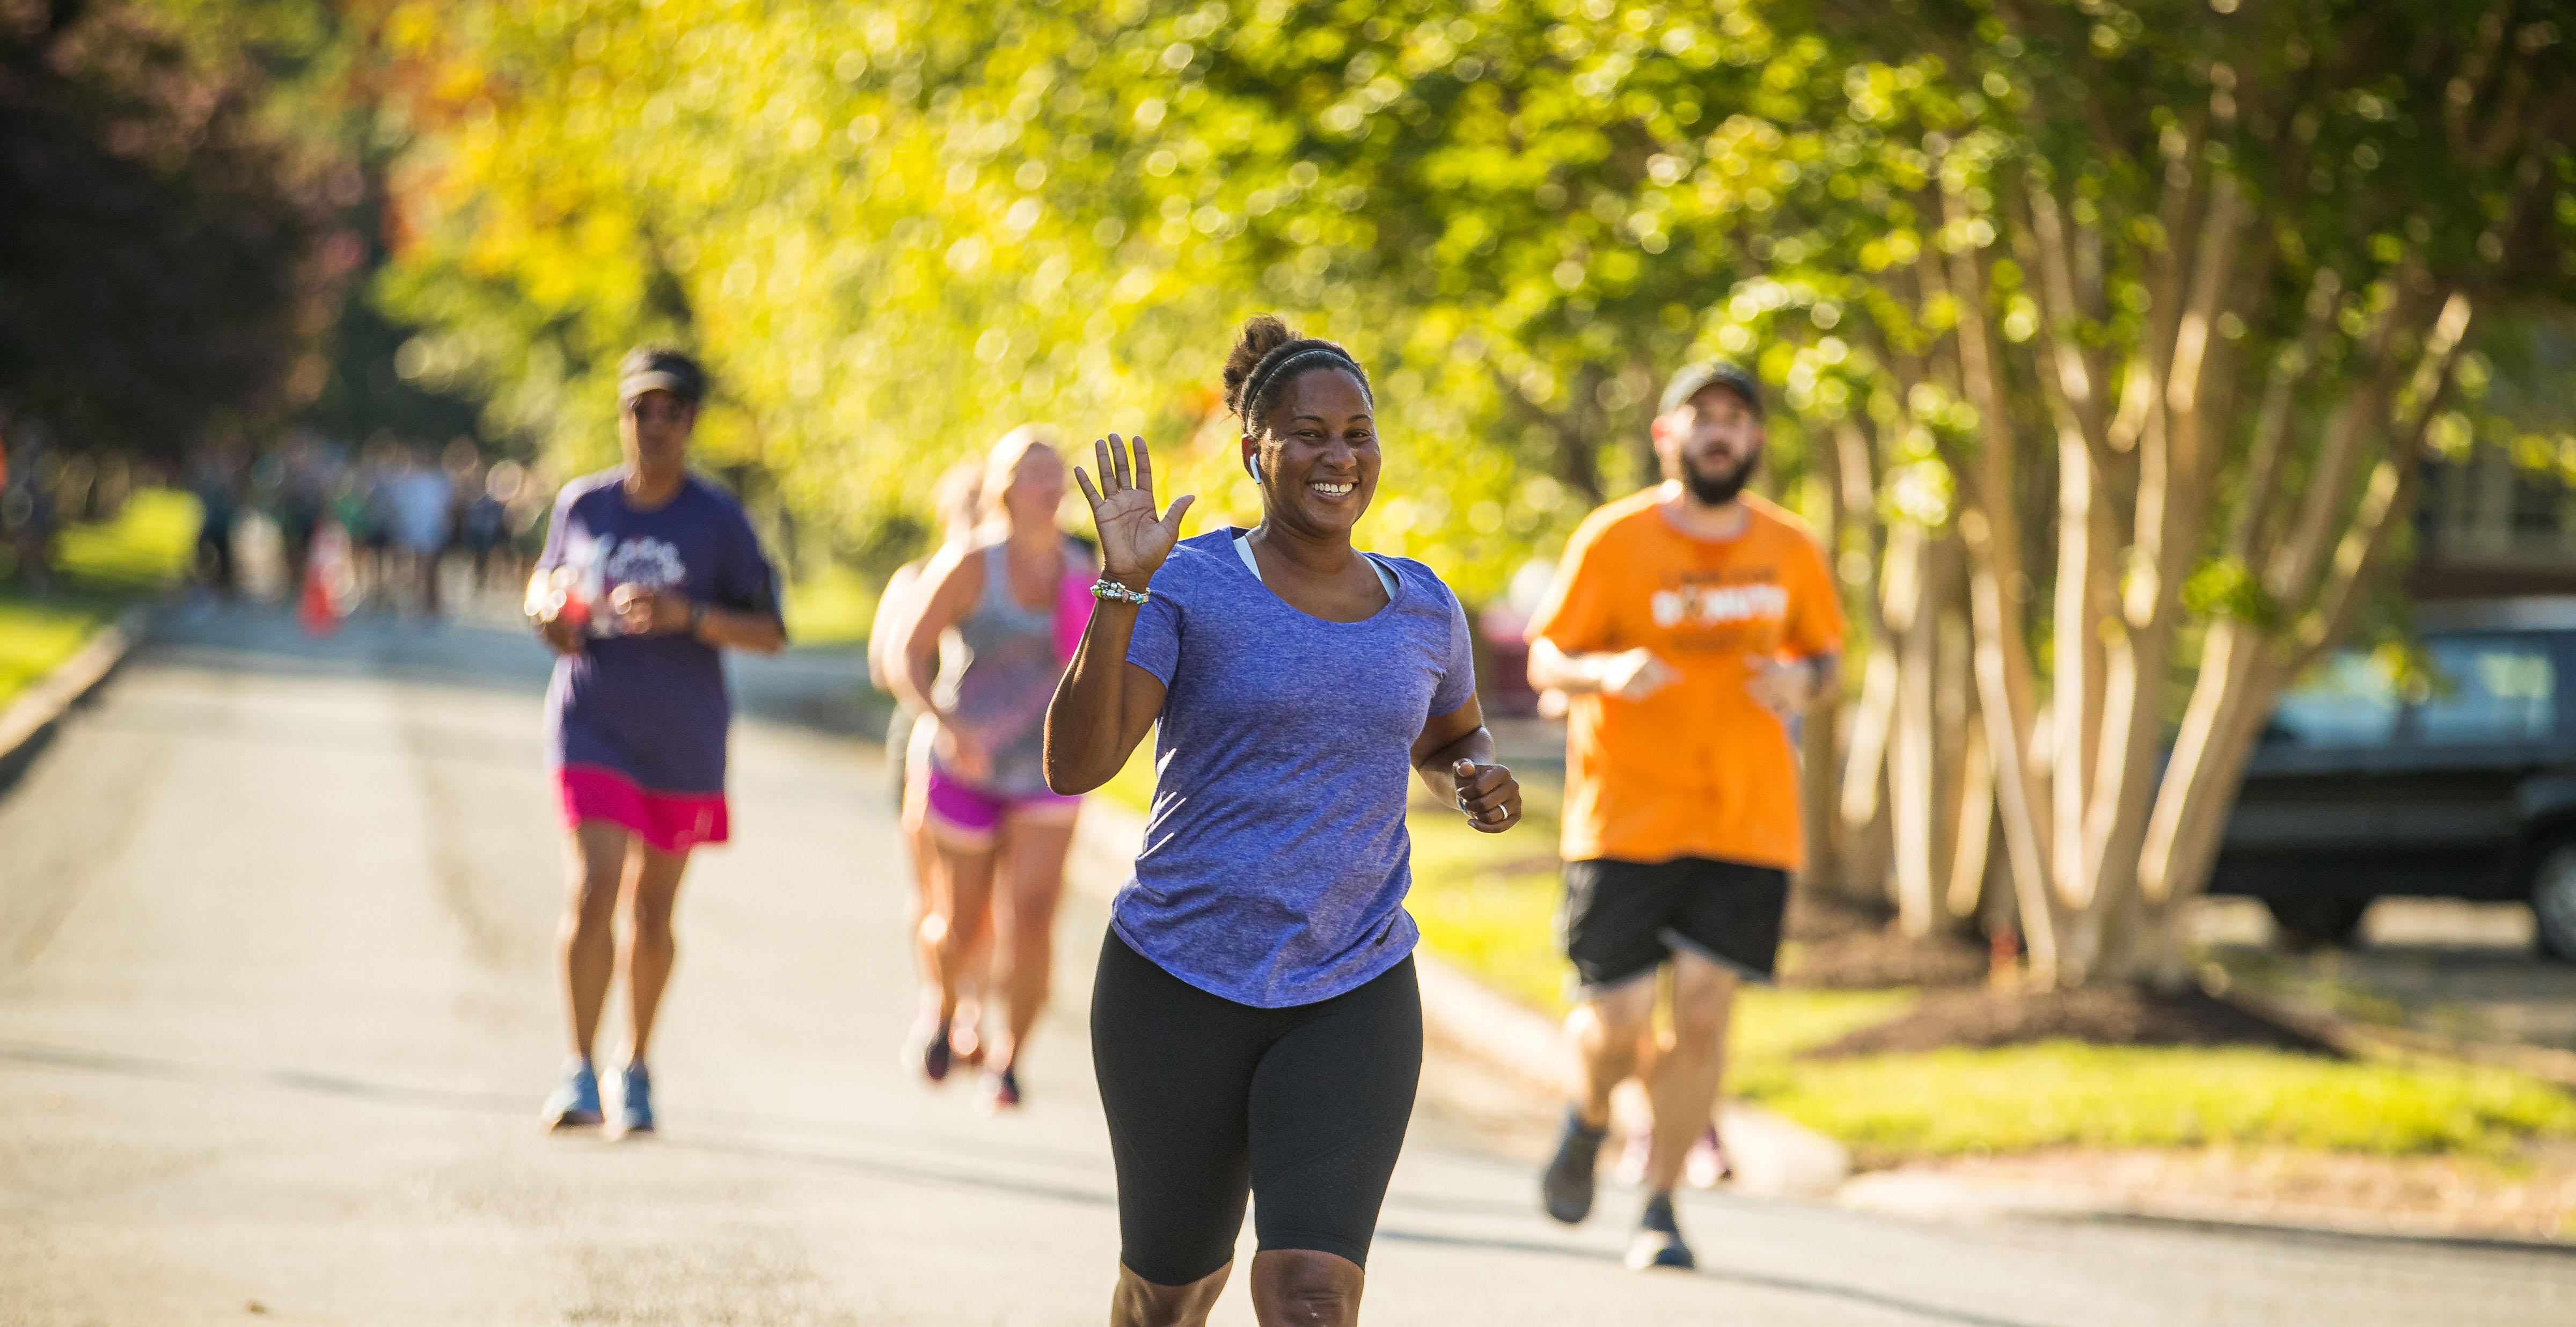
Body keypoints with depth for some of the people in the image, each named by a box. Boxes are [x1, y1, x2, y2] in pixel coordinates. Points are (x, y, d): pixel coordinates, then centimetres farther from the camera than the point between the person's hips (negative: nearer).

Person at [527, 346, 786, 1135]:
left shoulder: (719, 522, -6)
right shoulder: (582, 504, 2)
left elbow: (770, 634, -7)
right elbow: (547, 577, 18)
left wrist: (688, 615, -23)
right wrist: (546, 610, -6)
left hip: (683, 743, 0)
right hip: (593, 729, 0)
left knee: (652, 908, 11)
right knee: (592, 893, -15)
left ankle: (635, 1071, 28)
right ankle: (578, 1071, -7)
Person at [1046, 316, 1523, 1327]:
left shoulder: (1423, 611, 6)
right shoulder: (1189, 588, -7)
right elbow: (1075, 765, -19)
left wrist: (1479, 779, 3)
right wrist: (1120, 590, -29)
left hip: (1354, 999, 2)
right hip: (1180, 985, -1)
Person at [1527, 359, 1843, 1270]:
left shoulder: (1790, 550, 5)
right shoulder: (1614, 541, -4)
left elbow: (1826, 652, 17)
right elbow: (1545, 659, -2)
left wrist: (1802, 682, -7)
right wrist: (1607, 671, -24)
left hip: (1748, 820, 2)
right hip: (1625, 816, -2)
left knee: (1704, 1008, -6)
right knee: (1617, 1017, -5)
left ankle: (1660, 1211, 8)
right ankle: (1592, 1120, 31)